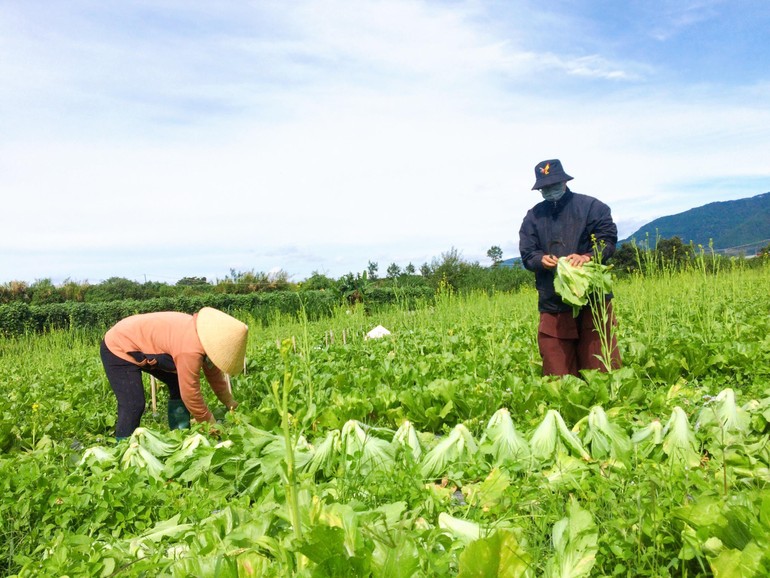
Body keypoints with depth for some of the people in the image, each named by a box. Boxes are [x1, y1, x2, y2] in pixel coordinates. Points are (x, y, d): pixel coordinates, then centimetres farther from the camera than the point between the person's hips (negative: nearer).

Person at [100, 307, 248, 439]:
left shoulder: (205, 335, -8)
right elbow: (191, 394, -26)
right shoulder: (190, 350, -36)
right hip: (119, 348, -9)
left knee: (180, 385, 7)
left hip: (143, 344, 9)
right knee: (133, 405, -18)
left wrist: (231, 404, 16)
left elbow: (215, 374, 9)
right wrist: (210, 424, -12)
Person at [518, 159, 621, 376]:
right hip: (553, 304, 2)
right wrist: (541, 260, -12)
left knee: (601, 367, -3)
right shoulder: (534, 216, 14)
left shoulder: (591, 206, 7)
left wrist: (588, 256, -19)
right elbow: (527, 254, 11)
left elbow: (608, 238, 0)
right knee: (558, 373, 1)